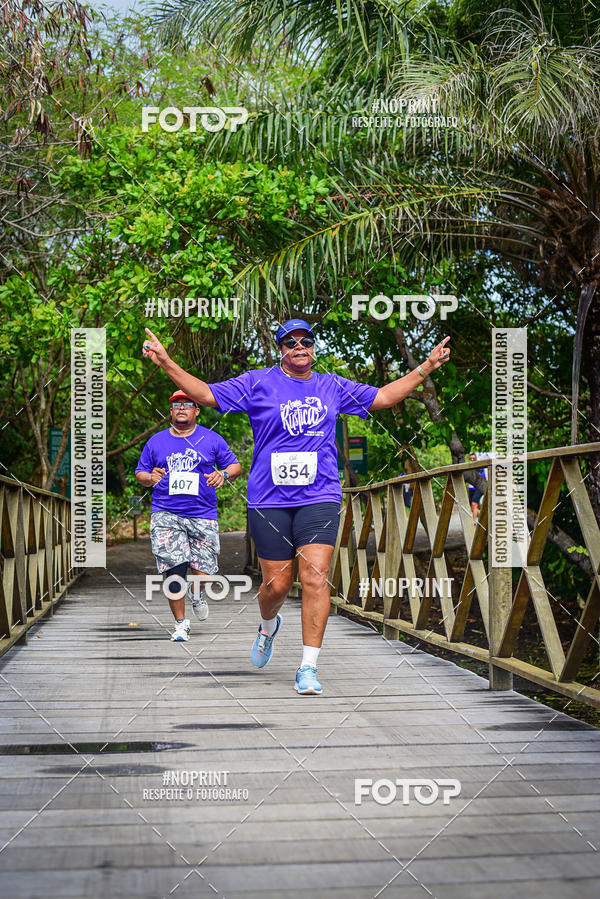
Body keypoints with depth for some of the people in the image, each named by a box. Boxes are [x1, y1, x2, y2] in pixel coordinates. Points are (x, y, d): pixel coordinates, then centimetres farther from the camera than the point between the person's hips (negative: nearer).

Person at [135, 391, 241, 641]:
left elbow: (235, 466, 11)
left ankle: (196, 594, 36)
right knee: (174, 570, -12)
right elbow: (140, 473, 16)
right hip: (165, 514, 0)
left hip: (203, 515, 0)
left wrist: (223, 474, -12)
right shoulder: (156, 442, 11)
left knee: (204, 571, -1)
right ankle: (181, 624, 4)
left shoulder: (211, 439, 8)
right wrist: (150, 477, -7)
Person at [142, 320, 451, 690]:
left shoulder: (333, 387, 14)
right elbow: (207, 394, 5)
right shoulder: (258, 382, 6)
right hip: (269, 499, -1)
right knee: (277, 583, 2)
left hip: (319, 497, 1)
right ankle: (269, 626, 39)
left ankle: (309, 667, -7)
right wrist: (166, 362, -5)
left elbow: (383, 397, 22)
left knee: (316, 577, -13)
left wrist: (427, 367, 18)